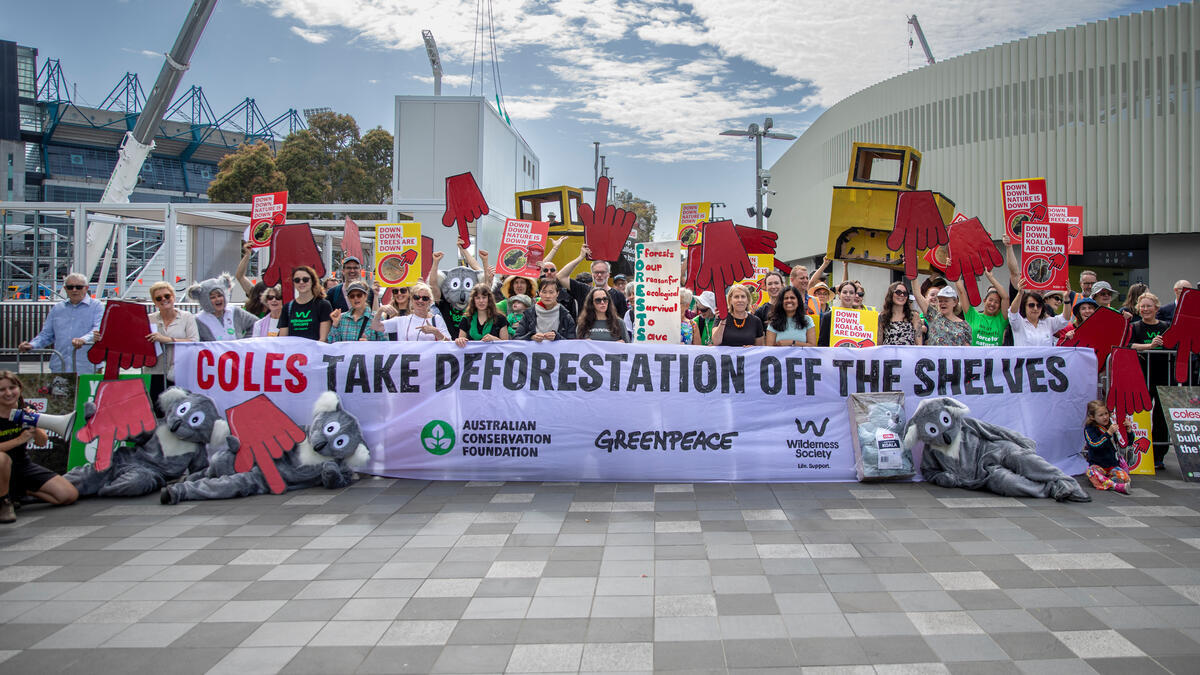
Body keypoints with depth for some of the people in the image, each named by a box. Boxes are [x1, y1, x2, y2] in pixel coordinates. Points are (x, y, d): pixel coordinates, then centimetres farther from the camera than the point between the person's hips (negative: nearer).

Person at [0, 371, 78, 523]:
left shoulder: (25, 410, -2)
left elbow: (43, 442, -4)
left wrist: (34, 426, -24)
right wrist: (20, 439, -31)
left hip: (23, 465, 4)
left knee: (70, 495, -8)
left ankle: (22, 491, 13)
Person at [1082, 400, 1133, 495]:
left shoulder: (1113, 426, 5)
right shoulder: (1089, 429, -6)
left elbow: (1128, 442, 10)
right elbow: (1095, 445, -22)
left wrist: (1129, 430, -10)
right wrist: (1108, 433, -30)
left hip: (1113, 465, 3)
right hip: (1097, 465, -3)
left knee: (1125, 478, -26)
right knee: (1091, 472, -37)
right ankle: (1116, 486, -44)